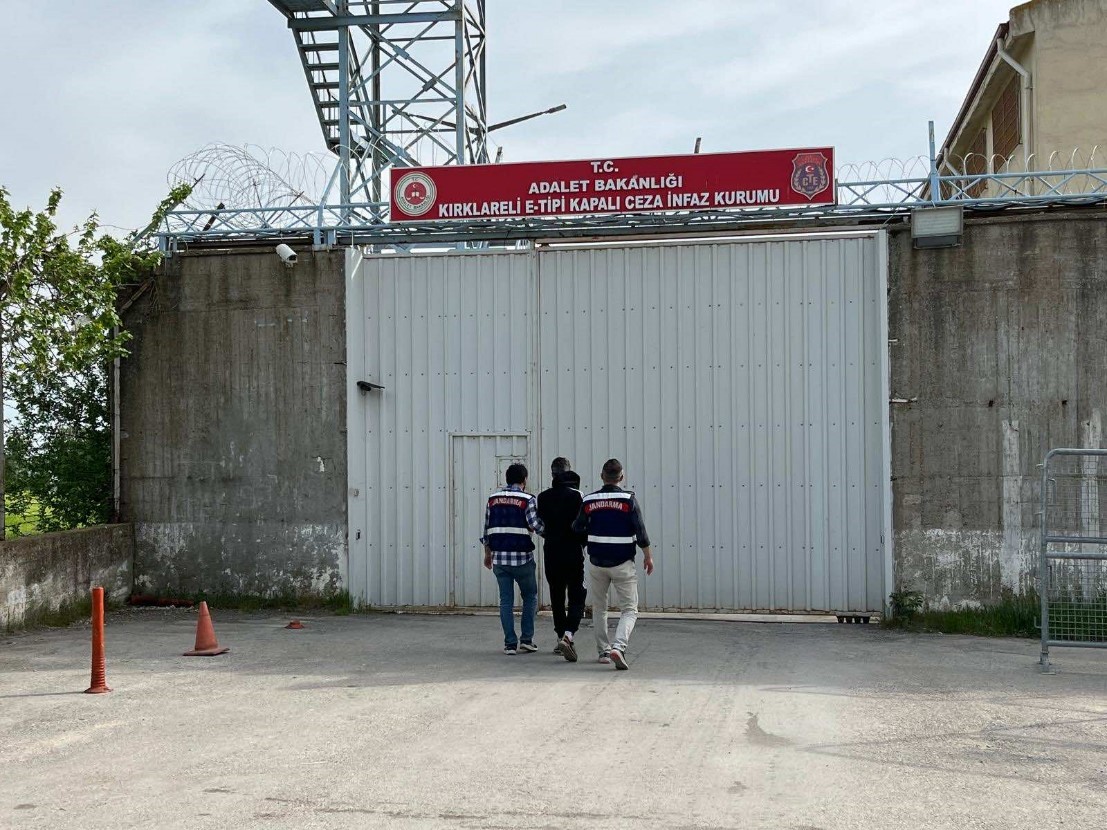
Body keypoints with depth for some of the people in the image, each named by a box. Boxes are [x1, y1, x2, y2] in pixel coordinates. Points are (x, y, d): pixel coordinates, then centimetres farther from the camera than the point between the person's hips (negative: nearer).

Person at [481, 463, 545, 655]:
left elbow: (487, 529, 10)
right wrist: (548, 531, 6)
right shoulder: (527, 500, -6)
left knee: (506, 600, 8)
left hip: (499, 558, 3)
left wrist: (488, 554, 20)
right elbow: (535, 524, -15)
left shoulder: (493, 499, 7)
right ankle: (526, 639, 8)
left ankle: (510, 643, 6)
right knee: (530, 597, 13)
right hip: (522, 558, -3)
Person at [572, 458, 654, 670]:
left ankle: (603, 651, 22)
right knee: (629, 610, 1)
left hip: (597, 563, 3)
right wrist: (648, 556, 3)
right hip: (623, 564, -3)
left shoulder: (589, 500, -1)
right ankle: (618, 646, -21)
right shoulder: (628, 499, -9)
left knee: (599, 608, 19)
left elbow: (577, 528, 10)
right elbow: (640, 531, -9)